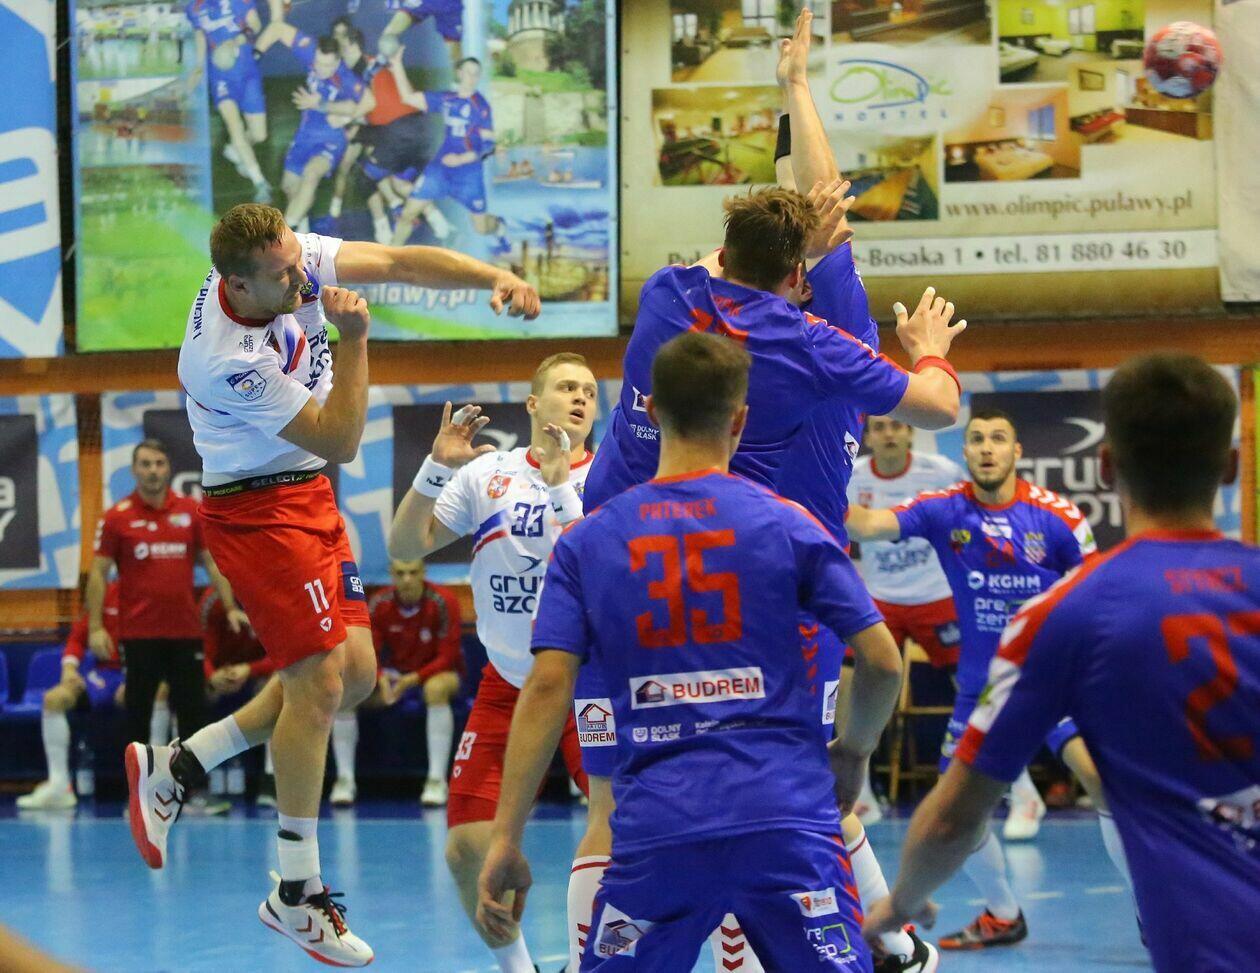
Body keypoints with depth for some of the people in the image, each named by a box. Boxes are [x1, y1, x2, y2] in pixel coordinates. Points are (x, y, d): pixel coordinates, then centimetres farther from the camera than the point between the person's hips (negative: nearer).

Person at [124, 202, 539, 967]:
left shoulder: (294, 261, -9)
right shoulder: (229, 359, -29)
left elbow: (401, 262, -6)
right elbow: (340, 440, -23)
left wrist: (496, 278, -19)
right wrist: (354, 338, -27)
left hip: (308, 497, 9)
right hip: (259, 509, -9)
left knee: (356, 673, 8)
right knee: (319, 683, -11)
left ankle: (173, 767, 17)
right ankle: (298, 897, 0)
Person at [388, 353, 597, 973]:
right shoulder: (488, 473, 3)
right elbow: (404, 548, -3)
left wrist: (558, 482, -27)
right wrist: (437, 466, -14)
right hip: (507, 685, 2)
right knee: (467, 849, -4)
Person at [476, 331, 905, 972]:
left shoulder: (587, 543, 8)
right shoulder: (788, 523, 5)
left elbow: (547, 688, -1)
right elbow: (882, 662, 3)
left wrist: (505, 839, -1)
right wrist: (852, 752, 23)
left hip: (657, 825, 1)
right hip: (785, 818, -1)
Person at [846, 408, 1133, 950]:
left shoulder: (1057, 516, -11)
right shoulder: (943, 510, -7)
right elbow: (869, 524, -22)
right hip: (980, 686, 3)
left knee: (1101, 777, -22)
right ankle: (1003, 917, 30)